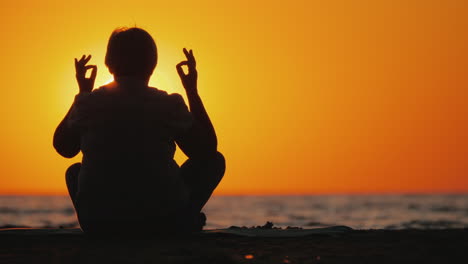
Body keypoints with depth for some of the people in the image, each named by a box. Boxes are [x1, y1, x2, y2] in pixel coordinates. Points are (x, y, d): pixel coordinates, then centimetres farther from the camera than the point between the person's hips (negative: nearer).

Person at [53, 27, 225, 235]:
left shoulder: (89, 103, 0)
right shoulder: (169, 105, -5)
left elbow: (64, 148, 19)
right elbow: (207, 150, 9)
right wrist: (192, 90, 14)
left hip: (98, 223, 2)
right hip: (162, 221, -1)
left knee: (75, 171, 36)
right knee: (215, 161, 21)